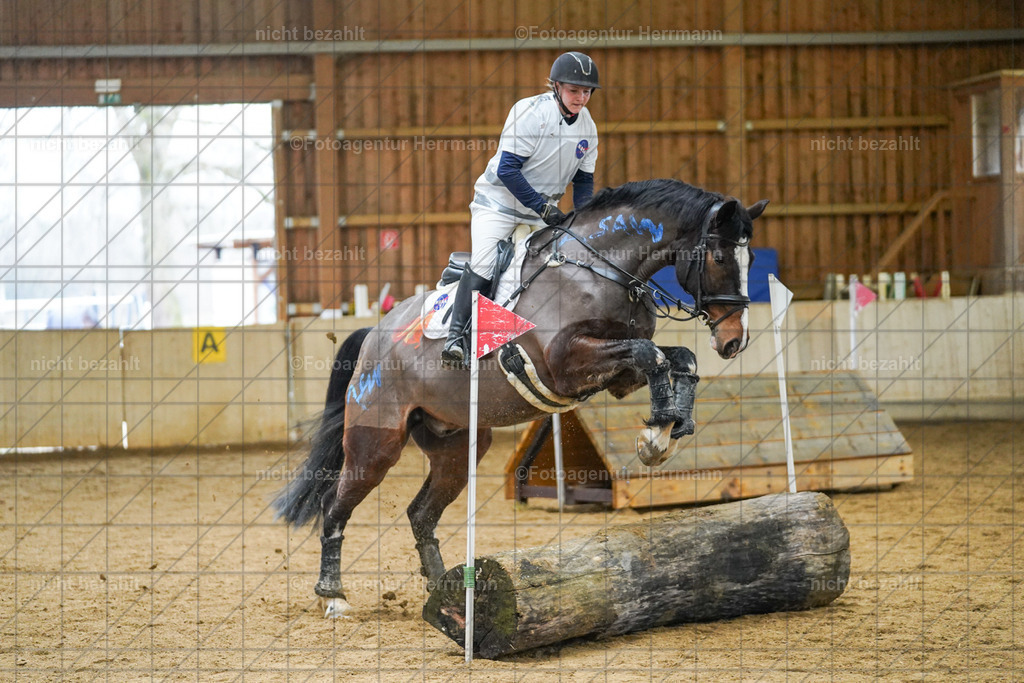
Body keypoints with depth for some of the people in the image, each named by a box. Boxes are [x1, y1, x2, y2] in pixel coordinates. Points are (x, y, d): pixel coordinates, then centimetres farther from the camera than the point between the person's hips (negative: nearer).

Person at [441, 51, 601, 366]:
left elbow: (584, 180, 11)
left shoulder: (588, 127, 1)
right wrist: (544, 208, -25)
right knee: (483, 263, -22)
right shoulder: (530, 112, -19)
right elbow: (507, 168, -22)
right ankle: (457, 336, -17)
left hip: (542, 209, 7)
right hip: (498, 201, -6)